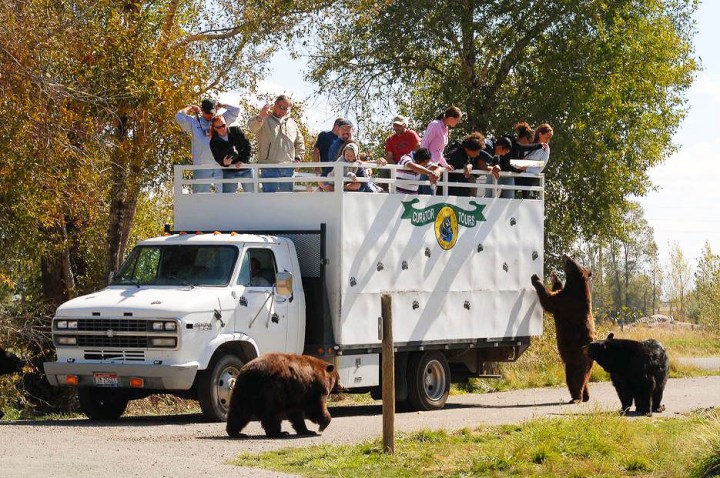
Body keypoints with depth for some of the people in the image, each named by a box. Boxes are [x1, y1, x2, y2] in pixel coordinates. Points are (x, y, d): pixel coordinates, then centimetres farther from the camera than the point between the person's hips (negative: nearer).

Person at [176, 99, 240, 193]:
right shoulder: (194, 122, 10)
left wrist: (220, 105, 15)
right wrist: (190, 107, 11)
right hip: (201, 167, -1)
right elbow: (179, 117, -3)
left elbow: (235, 110, 12)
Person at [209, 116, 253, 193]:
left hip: (245, 169, 1)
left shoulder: (236, 131, -3)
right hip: (229, 172, -1)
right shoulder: (214, 142, -5)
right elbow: (218, 158, -10)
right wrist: (224, 162, -33)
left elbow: (247, 145, -4)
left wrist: (243, 160, -14)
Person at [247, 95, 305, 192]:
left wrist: (298, 158, 14)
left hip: (288, 168, 5)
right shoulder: (265, 120, 1)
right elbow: (252, 126, -21)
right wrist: (260, 117, -44)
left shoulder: (292, 123, 19)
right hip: (269, 167, -5)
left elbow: (300, 142, 29)